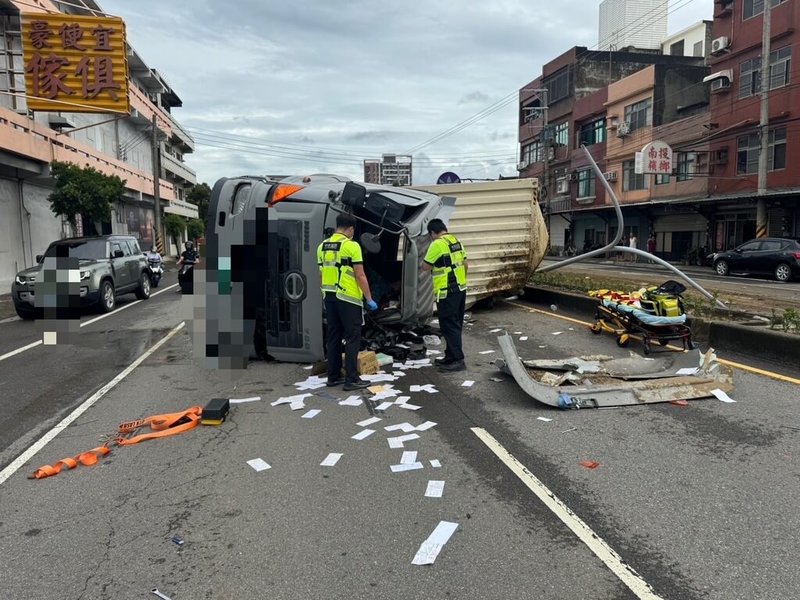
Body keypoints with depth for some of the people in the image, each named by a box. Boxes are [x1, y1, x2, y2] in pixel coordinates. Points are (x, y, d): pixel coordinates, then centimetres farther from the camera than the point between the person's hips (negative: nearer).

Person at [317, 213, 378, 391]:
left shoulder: (322, 246, 10)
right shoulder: (351, 246, -11)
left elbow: (321, 275, 14)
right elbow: (360, 276, -14)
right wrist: (369, 299, -8)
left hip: (330, 297, 7)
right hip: (348, 298, -7)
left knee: (333, 336, 13)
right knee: (352, 338, -1)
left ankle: (333, 376, 18)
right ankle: (351, 380, -1)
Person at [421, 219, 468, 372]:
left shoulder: (437, 244, -14)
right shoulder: (457, 241, 11)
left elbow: (425, 267, -8)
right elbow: (465, 265, 17)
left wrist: (434, 262, 10)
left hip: (447, 292, -9)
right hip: (460, 289, 9)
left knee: (449, 326, -5)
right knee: (455, 324, 14)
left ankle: (457, 360, -5)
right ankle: (451, 356, 23)